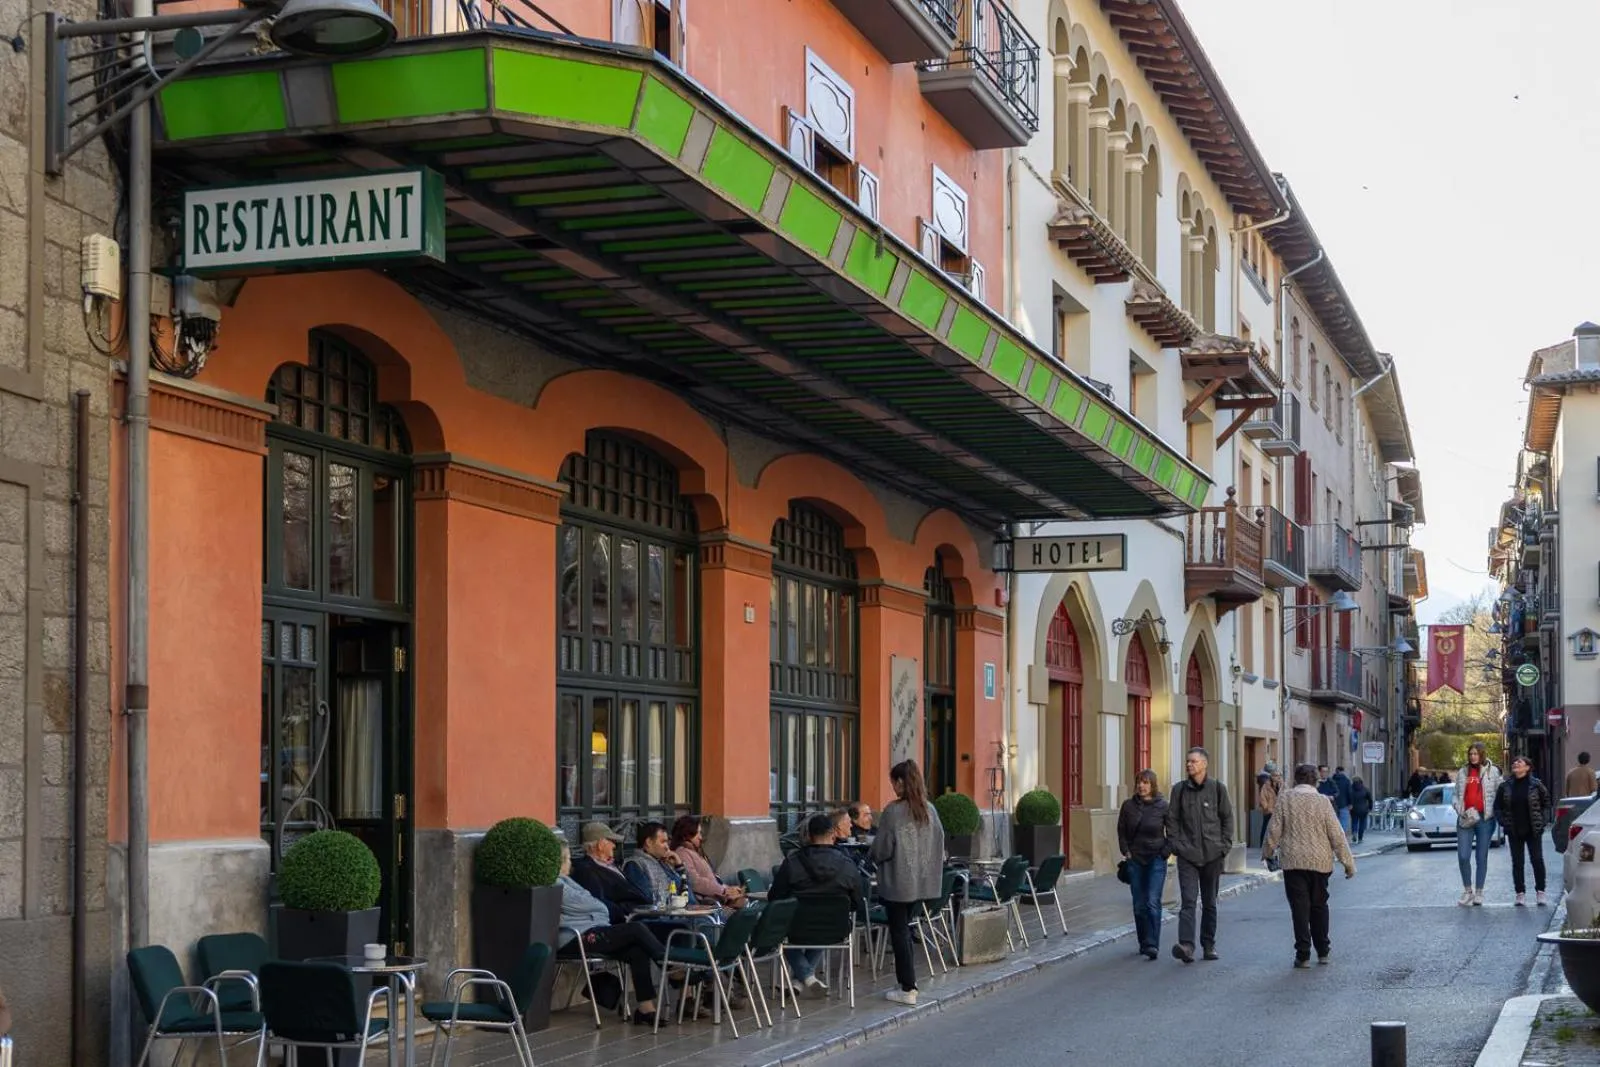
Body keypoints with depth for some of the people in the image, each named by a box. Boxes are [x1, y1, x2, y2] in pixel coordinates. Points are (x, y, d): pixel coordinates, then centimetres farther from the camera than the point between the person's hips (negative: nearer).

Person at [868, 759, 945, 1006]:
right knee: (904, 928, 19)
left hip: (897, 882, -6)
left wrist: (871, 853, 7)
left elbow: (882, 849, -13)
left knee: (899, 932, 2)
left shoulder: (893, 811, -16)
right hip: (921, 881, 6)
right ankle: (908, 979, 22)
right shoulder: (929, 810, 2)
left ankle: (908, 989, 3)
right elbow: (939, 844, 9)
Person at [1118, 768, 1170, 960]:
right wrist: (1126, 852, 3)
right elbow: (1121, 831, 12)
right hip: (1135, 859, 3)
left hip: (1156, 859, -3)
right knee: (1139, 905, 6)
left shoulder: (1162, 806, -5)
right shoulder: (1128, 806, 2)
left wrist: (1166, 851, -4)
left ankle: (1152, 944, -14)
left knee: (1152, 902, -12)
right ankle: (1143, 942, 18)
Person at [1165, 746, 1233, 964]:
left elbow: (1227, 818, 6)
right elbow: (1172, 819, 7)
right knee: (1188, 901, -13)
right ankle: (1186, 944, -22)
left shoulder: (1217, 789, 2)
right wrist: (1175, 845, -3)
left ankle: (1209, 945, 21)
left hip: (1212, 855, 1)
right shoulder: (1179, 789, 3)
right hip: (1187, 854, -1)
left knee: (1209, 903, 11)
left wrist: (1225, 846, -1)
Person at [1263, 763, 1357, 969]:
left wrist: (1268, 852, 17)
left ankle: (1303, 955, -4)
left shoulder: (1285, 800, -3)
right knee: (1319, 906, 15)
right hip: (1320, 862, 1)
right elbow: (1337, 835, -2)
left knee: (1299, 907, 0)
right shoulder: (1321, 802, -3)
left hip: (1292, 861, -1)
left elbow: (1274, 830, 0)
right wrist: (1348, 862, 5)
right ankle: (1323, 951, 23)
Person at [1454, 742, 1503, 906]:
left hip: (1484, 818, -2)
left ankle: (1479, 892, 13)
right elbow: (1456, 795, 14)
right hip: (1465, 819, 2)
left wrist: (1494, 812, -6)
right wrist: (1460, 811, -2)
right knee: (1463, 856, -6)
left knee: (1482, 857, 4)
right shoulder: (1462, 773, 12)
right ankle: (1467, 890, 9)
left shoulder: (1492, 771, 4)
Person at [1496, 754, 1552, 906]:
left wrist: (1542, 821, -3)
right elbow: (1497, 807, 10)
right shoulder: (1505, 786, 3)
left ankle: (1540, 892, 10)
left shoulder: (1536, 785, -2)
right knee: (1517, 862, 3)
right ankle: (1520, 894, 9)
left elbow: (1546, 804, 5)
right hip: (1514, 832, 2)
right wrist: (1504, 822, -1)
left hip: (1533, 830, -2)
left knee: (1537, 860, -1)